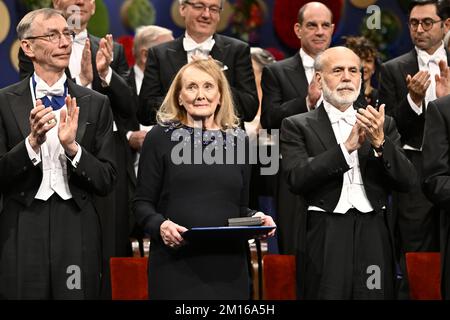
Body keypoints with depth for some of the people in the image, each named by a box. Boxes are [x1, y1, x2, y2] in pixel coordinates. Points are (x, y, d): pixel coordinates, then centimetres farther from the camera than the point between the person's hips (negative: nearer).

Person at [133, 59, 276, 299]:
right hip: (176, 266, -3)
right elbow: (142, 203, 3)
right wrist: (160, 225, -16)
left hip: (227, 266, 3)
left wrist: (256, 218, -3)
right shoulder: (160, 137, 3)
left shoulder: (238, 139, 12)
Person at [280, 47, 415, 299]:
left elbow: (406, 181, 6)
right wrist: (347, 147, -15)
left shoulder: (384, 125, 15)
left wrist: (380, 142, -10)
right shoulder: (297, 126, 7)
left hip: (374, 239, 2)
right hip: (325, 240, -2)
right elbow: (297, 178, -9)